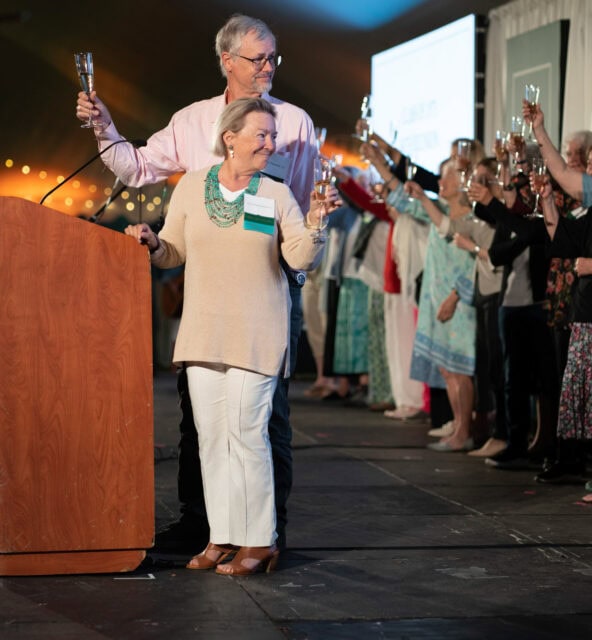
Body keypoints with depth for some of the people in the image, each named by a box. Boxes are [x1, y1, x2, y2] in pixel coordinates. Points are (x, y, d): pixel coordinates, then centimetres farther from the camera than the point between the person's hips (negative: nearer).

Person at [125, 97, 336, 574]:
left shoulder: (277, 195, 0)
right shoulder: (191, 186, 5)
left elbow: (301, 259, -4)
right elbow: (175, 252, 12)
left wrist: (313, 226, -21)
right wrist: (152, 244, -8)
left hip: (256, 335, -3)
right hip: (203, 332, 3)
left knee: (246, 432, -7)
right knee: (211, 434, 5)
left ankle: (259, 541, 1)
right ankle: (222, 536, 14)